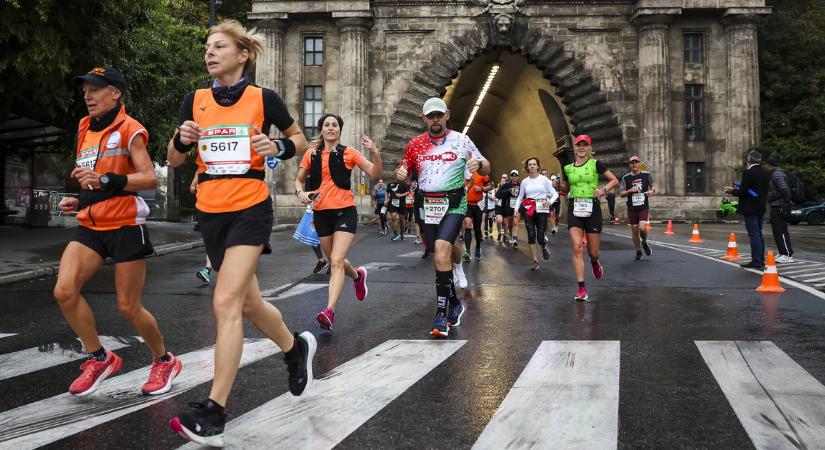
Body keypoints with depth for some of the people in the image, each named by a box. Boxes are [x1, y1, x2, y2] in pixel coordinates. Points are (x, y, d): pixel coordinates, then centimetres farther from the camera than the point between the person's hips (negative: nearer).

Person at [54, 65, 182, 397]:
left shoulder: (129, 129, -7)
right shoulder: (85, 130, 15)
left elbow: (150, 179, -18)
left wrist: (106, 180, -29)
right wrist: (78, 201, 10)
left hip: (125, 225, -6)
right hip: (91, 225, 7)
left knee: (128, 307, -1)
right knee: (64, 291, -13)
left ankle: (164, 361, 23)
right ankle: (99, 358, 6)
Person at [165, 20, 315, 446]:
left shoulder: (263, 98, -2)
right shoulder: (195, 100, 7)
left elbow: (299, 138, 11)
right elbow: (174, 160, 12)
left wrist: (280, 147, -11)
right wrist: (182, 138, -10)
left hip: (250, 209, -5)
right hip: (210, 212, 5)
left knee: (226, 302, -16)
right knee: (248, 303, 14)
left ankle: (213, 414, -14)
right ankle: (296, 347, 43)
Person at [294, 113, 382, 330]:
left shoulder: (349, 153, -1)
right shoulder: (312, 154, 6)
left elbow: (374, 174, -3)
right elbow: (298, 179, 15)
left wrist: (375, 153, -20)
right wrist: (301, 192, -6)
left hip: (345, 212, -4)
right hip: (321, 213, 4)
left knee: (336, 261, -17)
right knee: (335, 261, 17)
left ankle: (329, 311, -22)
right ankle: (357, 276, 50)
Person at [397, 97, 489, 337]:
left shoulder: (461, 140, 3)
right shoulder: (415, 144, 9)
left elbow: (486, 166, 8)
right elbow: (403, 169, 18)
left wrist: (478, 165, -16)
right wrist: (400, 173, -7)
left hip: (453, 204, -4)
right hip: (428, 206, 4)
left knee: (442, 249, -22)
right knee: (440, 255, 10)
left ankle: (441, 312, -19)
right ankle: (454, 303, 29)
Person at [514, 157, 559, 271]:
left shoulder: (544, 179, 1)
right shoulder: (524, 182, 8)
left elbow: (555, 194, 3)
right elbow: (520, 197, 15)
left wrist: (550, 201, -18)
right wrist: (517, 208, -1)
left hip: (542, 209, -2)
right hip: (528, 209, 2)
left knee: (540, 237, -8)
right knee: (531, 235, -6)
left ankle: (544, 246, 31)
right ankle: (535, 261, 3)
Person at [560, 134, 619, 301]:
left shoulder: (596, 164, 0)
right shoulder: (568, 168, 9)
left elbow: (614, 180, 5)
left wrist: (603, 189, -10)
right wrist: (559, 186, 6)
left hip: (592, 208, -2)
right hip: (574, 209, 2)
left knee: (592, 252, 4)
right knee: (577, 248, -13)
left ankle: (595, 263, 44)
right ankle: (581, 288, -10)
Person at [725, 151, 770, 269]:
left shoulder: (748, 173, -16)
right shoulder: (766, 173, 9)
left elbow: (743, 192, -19)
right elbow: (762, 190, 15)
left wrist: (732, 191, 0)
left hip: (749, 208, -8)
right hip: (761, 207, 8)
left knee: (753, 234, -7)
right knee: (759, 233, 15)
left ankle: (756, 262, -7)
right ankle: (761, 260, 19)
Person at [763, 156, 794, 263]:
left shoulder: (777, 174, -14)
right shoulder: (774, 174, 18)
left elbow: (784, 189, -24)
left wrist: (787, 201, -20)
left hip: (779, 206, -11)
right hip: (776, 206, 11)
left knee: (781, 231, -10)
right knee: (778, 231, 15)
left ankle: (788, 255, -9)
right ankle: (782, 254, 21)